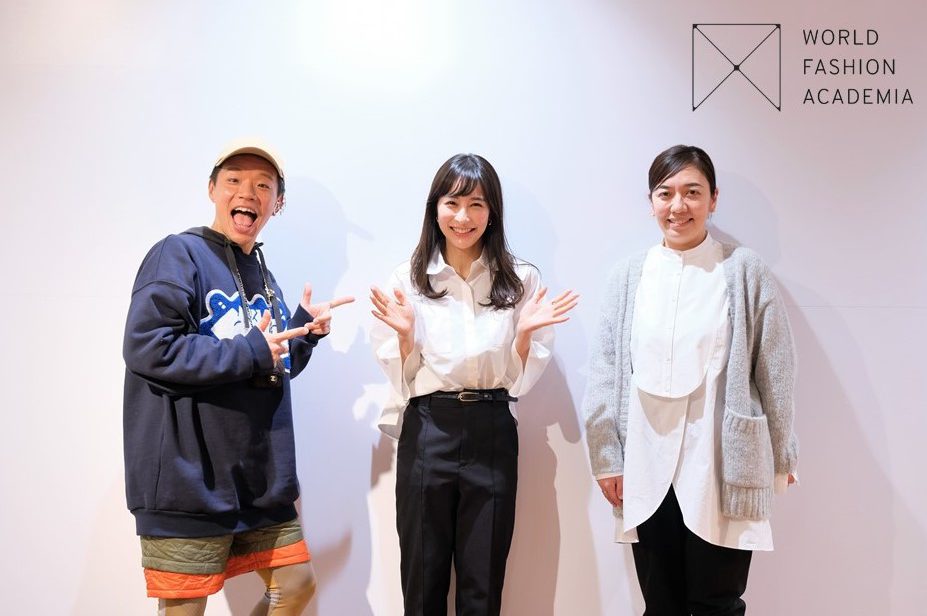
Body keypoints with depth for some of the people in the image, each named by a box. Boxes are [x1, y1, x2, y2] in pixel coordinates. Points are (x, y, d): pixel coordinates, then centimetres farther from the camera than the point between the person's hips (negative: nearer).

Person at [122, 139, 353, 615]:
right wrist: (250, 353, -18)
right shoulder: (179, 255, -10)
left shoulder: (263, 276, 15)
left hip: (261, 481, 8)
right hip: (188, 483, -8)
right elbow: (147, 348, -23)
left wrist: (303, 331, 3)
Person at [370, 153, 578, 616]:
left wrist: (525, 331, -14)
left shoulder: (520, 280, 0)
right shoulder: (407, 279, -1)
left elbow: (520, 380, 3)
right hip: (427, 432, 0)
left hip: (492, 434, 0)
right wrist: (404, 333, -15)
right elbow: (402, 380, 3)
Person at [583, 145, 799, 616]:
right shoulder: (628, 277, 6)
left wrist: (780, 457, 4)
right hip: (647, 470, 2)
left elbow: (775, 371, 3)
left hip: (721, 468, -2)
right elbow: (604, 374, 6)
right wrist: (607, 457, 2)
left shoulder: (744, 271, 1)